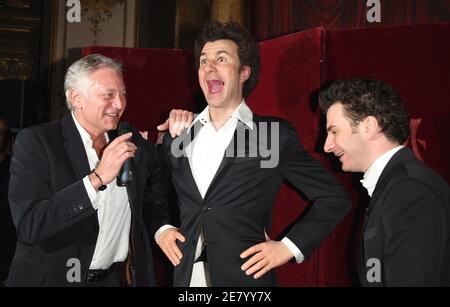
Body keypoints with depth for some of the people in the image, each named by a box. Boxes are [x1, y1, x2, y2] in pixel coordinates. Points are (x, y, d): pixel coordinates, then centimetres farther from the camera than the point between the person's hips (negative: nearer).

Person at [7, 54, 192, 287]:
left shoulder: (133, 142, 0)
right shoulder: (35, 141, -14)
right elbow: (28, 226, -24)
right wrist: (97, 178, -30)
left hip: (117, 277, 5)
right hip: (55, 277, -4)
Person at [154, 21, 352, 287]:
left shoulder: (274, 135, -6)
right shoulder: (178, 134, 6)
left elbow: (334, 197, -3)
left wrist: (289, 247, -9)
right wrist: (161, 228, 4)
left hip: (244, 278, -4)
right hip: (186, 277, 4)